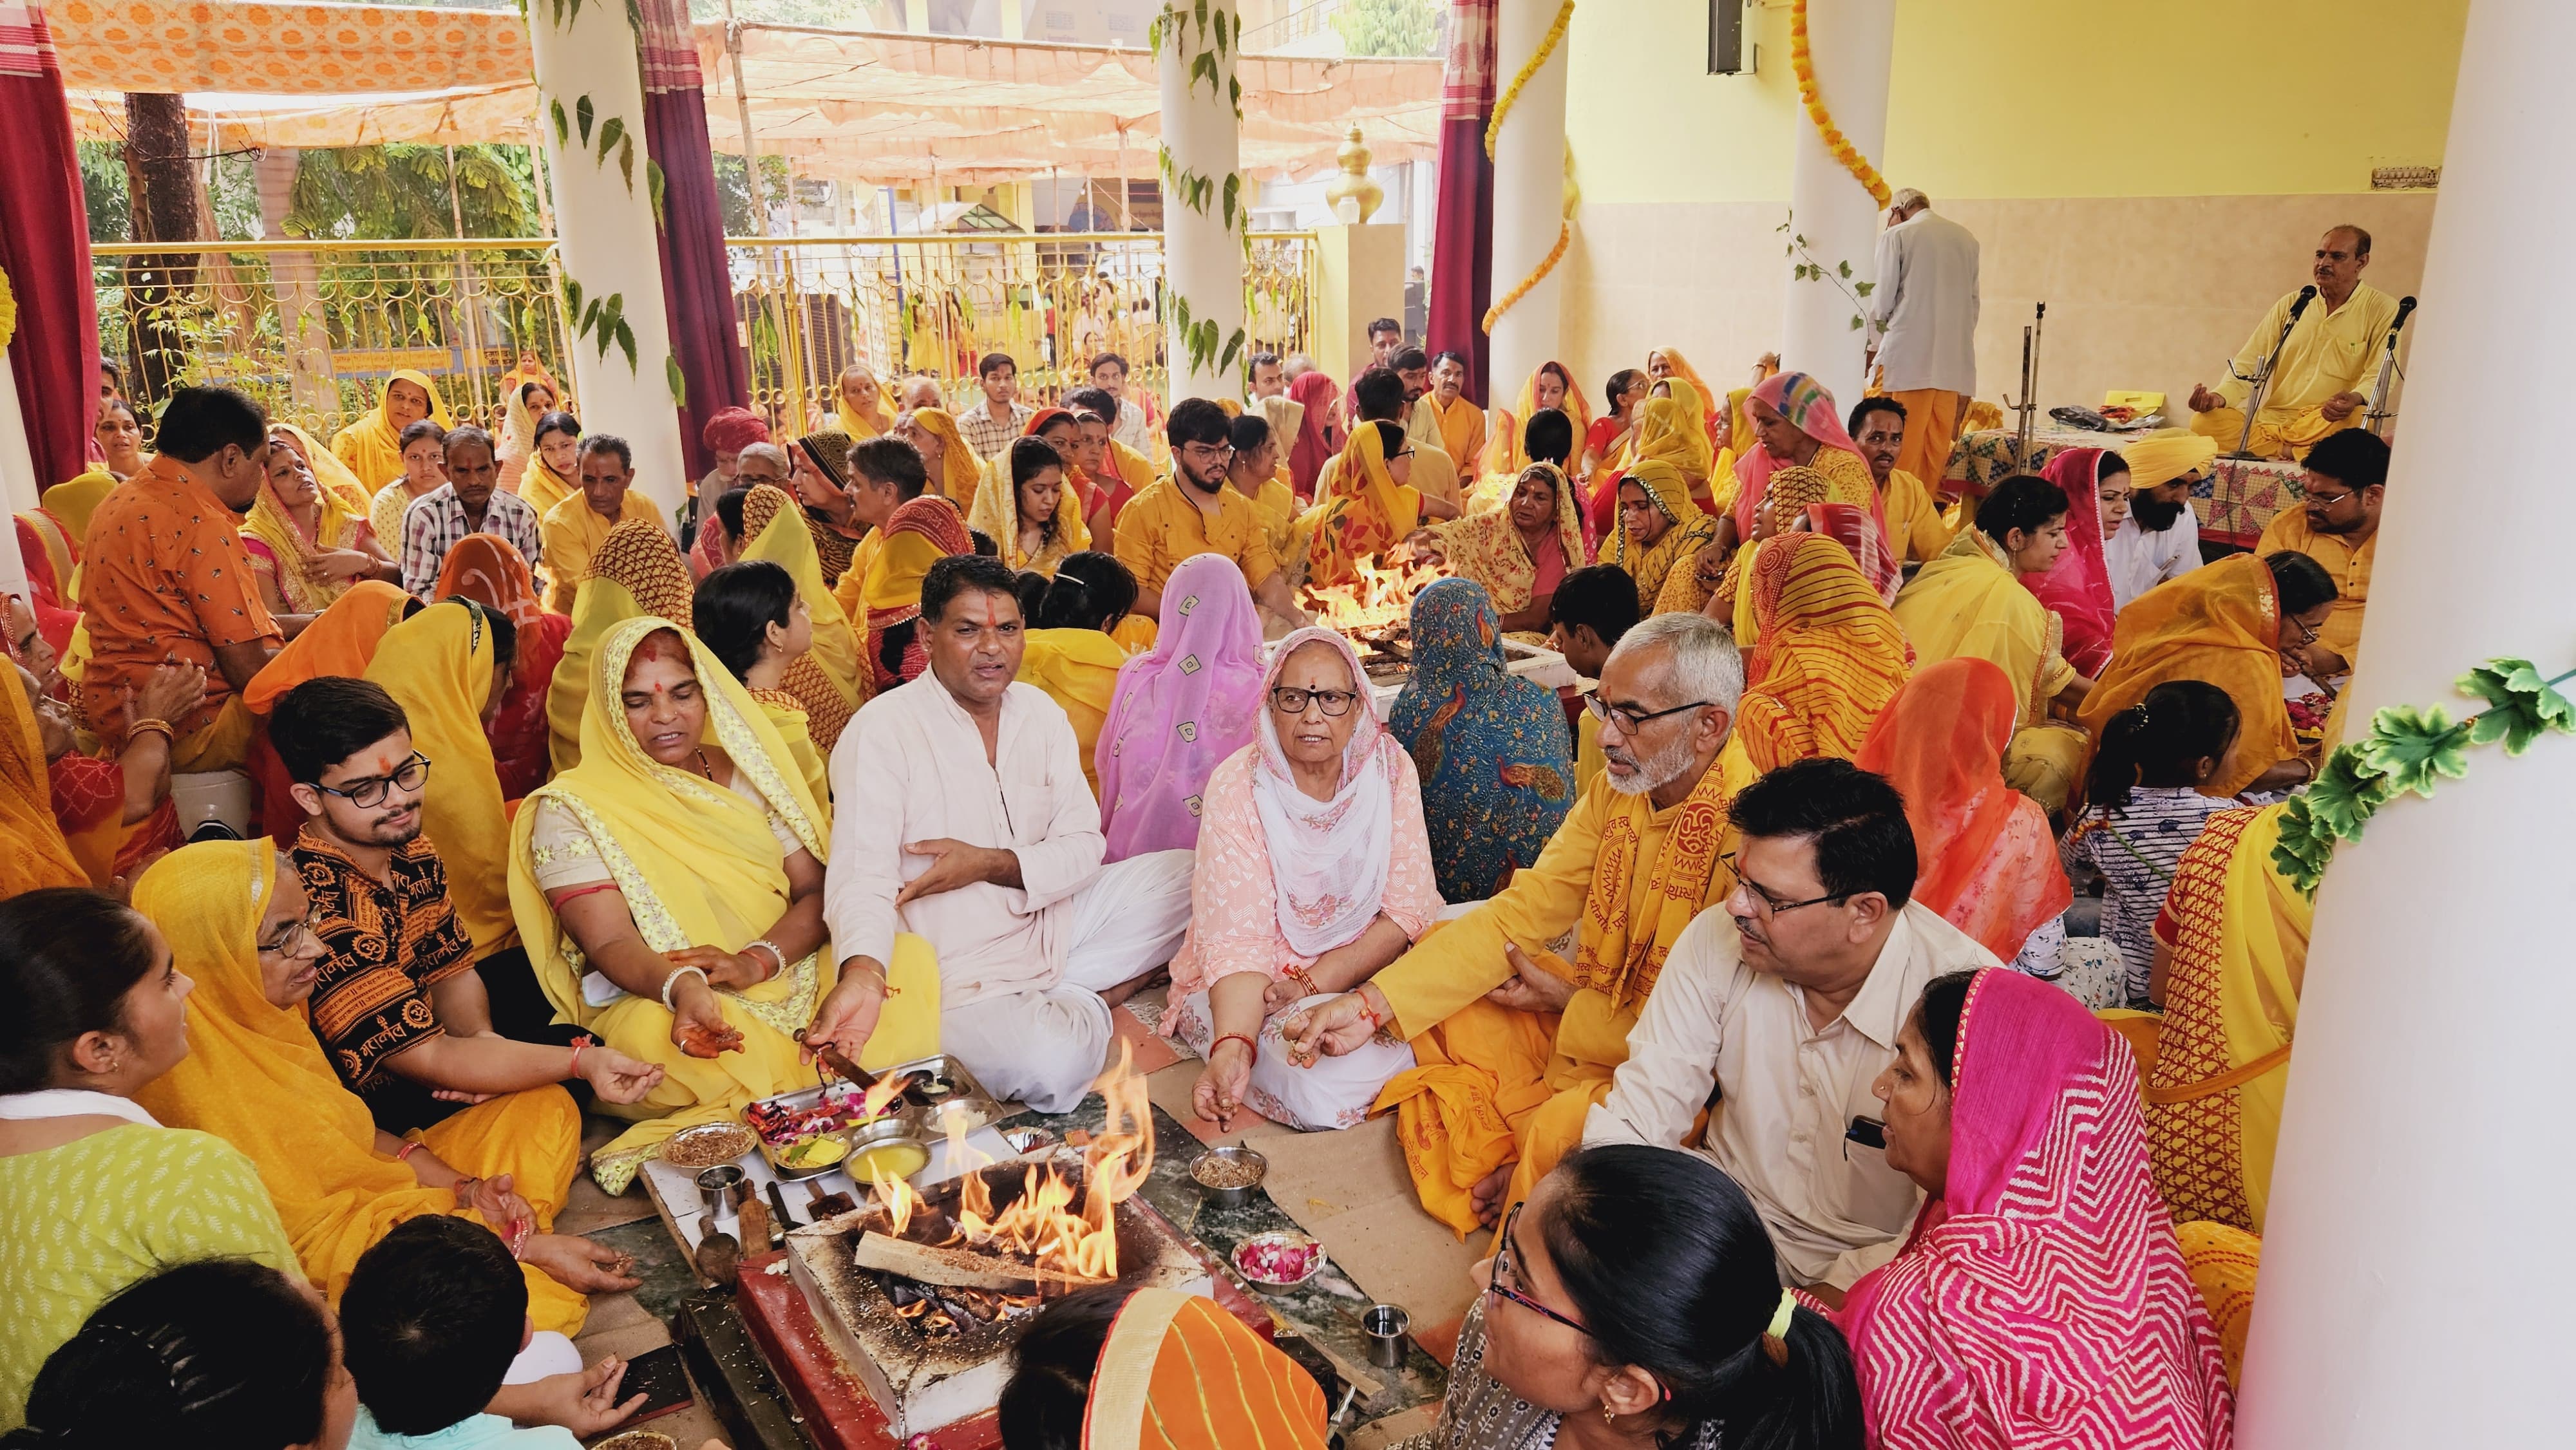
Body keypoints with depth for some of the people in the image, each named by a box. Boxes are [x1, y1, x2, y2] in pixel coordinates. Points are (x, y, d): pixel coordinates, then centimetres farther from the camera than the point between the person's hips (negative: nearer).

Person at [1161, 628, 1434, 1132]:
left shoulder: (1389, 767, -5)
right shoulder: (1237, 787, -14)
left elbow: (1409, 907, -7)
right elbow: (1237, 937, -22)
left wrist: (1315, 983, -19)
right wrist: (1232, 1049, -39)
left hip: (1363, 970, 3)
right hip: (1256, 983, -2)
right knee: (1329, 1086, -31)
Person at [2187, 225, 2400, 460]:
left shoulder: (2382, 309, 4)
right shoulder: (2291, 304, 14)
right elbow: (2249, 363, 8)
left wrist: (2356, 399, -29)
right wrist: (2220, 397, -12)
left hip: (2328, 423, -3)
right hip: (2273, 418, 3)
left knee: (2358, 417, -39)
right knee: (2204, 422, -23)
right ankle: (2289, 452, -23)